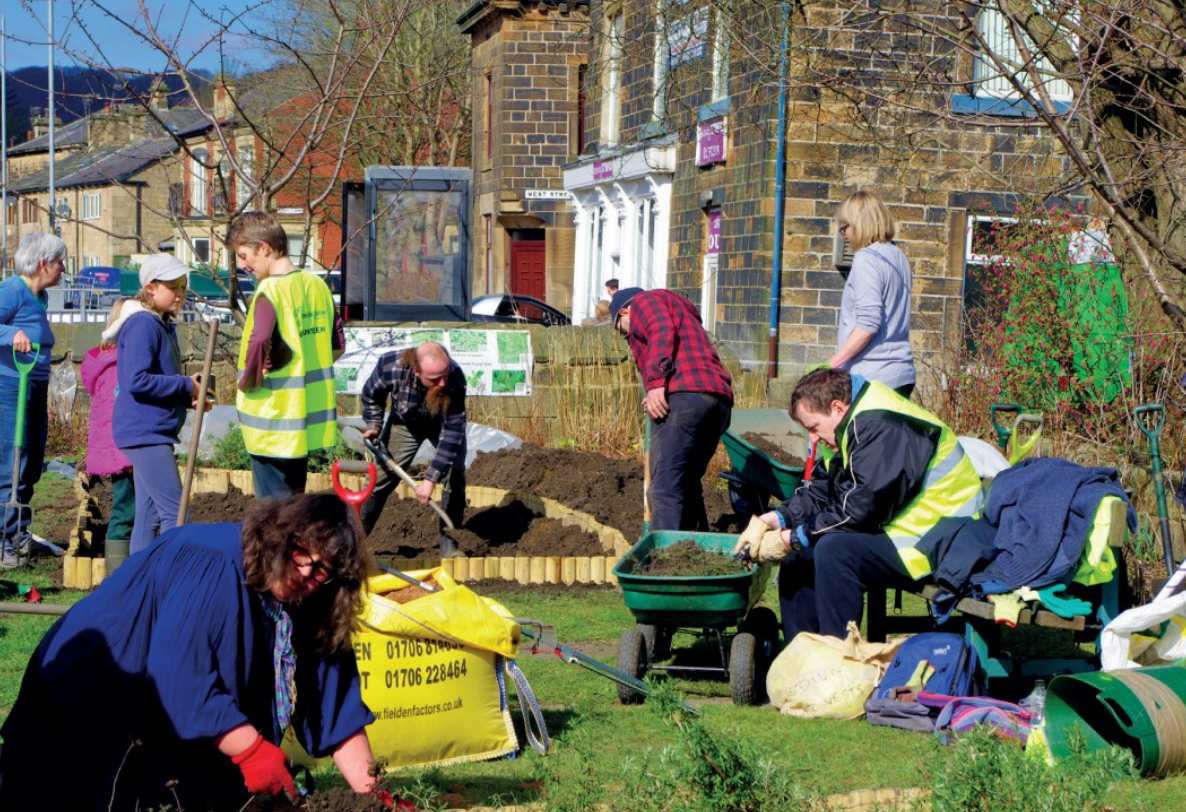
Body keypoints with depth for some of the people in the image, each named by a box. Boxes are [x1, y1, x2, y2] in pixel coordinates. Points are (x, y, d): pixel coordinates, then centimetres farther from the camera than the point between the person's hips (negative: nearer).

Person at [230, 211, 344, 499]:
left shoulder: (270, 290, -17)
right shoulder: (318, 286, 7)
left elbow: (258, 344, -30)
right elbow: (337, 345, 13)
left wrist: (247, 382, -14)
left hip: (273, 422, -8)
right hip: (310, 418, 8)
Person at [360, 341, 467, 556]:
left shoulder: (455, 379, -42)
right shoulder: (390, 367, -38)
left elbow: (452, 433, -38)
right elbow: (371, 394, -11)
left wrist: (430, 479, -39)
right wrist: (373, 426, -15)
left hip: (443, 423, -1)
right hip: (405, 423, 1)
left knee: (455, 477, -13)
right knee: (381, 476, 1)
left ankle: (449, 544, 0)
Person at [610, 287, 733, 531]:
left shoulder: (644, 301, 14)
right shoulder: (684, 313, 39)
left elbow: (663, 330, -8)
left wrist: (656, 381, -17)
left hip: (682, 395, -9)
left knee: (665, 486, -13)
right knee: (688, 483, 17)